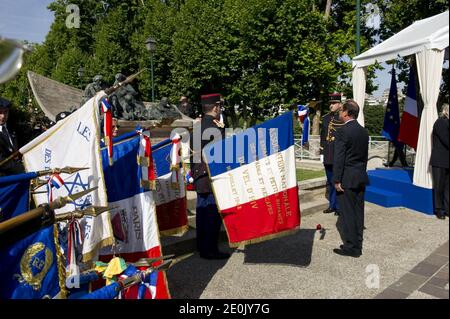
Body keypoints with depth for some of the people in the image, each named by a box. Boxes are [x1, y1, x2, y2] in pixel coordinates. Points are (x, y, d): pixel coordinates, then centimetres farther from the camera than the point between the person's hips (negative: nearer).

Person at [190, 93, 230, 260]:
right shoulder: (216, 128, -15)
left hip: (199, 177, 9)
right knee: (213, 213, -1)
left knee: (202, 211, 15)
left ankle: (202, 246, 27)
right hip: (213, 177, -9)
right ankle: (210, 250, 5)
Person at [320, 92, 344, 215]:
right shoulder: (326, 118, 12)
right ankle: (332, 205, 26)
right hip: (328, 157, 6)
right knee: (330, 182, 14)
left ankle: (339, 206, 12)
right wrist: (322, 153, 12)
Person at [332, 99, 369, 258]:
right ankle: (357, 245, 21)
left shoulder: (343, 131, -14)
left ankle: (351, 247, 7)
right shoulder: (363, 131, 10)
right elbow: (365, 155, 14)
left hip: (347, 179, -8)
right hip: (361, 177, 8)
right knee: (358, 211, 13)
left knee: (347, 213, 0)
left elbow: (339, 157, -16)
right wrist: (361, 173, 20)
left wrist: (337, 180, -12)